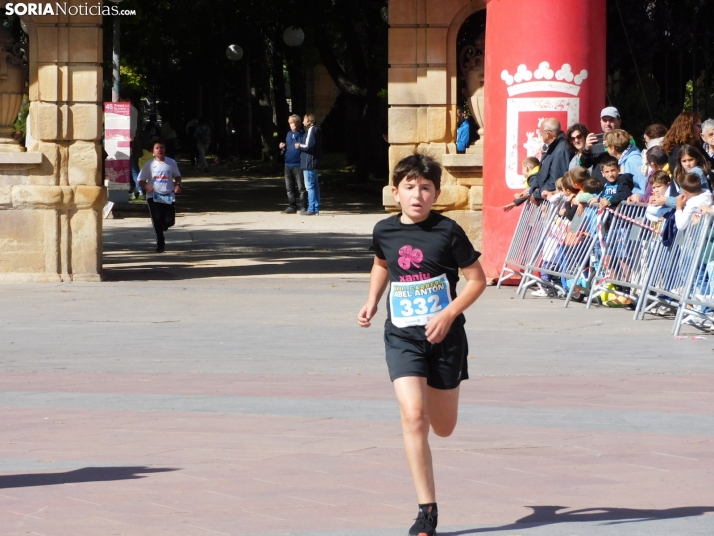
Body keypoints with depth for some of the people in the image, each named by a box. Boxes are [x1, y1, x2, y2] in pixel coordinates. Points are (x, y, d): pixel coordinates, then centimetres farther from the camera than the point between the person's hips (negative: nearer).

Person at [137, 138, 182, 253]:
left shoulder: (171, 163, 3)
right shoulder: (149, 165, -2)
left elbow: (177, 176, 16)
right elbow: (141, 180, 1)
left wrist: (177, 185, -5)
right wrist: (146, 187, -20)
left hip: (169, 196, 2)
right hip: (154, 197, -2)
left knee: (169, 221, -2)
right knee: (157, 221, -5)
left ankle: (163, 226, 35)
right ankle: (160, 243, 9)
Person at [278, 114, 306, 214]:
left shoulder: (302, 134, -4)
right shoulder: (289, 134, 16)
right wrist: (283, 147, 4)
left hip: (298, 165, -7)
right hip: (288, 164, 7)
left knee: (301, 187, -5)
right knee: (289, 188, 11)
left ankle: (303, 207, -1)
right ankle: (292, 206, 18)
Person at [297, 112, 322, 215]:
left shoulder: (311, 130, -14)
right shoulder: (317, 130, 16)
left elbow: (308, 146, -22)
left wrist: (299, 146, -4)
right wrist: (301, 145, 17)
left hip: (309, 163, -10)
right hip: (314, 162, 10)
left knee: (310, 186, -8)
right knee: (315, 186, 12)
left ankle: (311, 209, -9)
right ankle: (316, 208, 16)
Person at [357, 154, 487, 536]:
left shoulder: (447, 232, -10)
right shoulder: (385, 231, 1)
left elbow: (477, 279, -4)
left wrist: (448, 315, -16)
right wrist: (372, 302, 9)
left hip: (444, 335, -1)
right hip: (402, 336, 1)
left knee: (443, 428, 12)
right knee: (413, 417, -18)